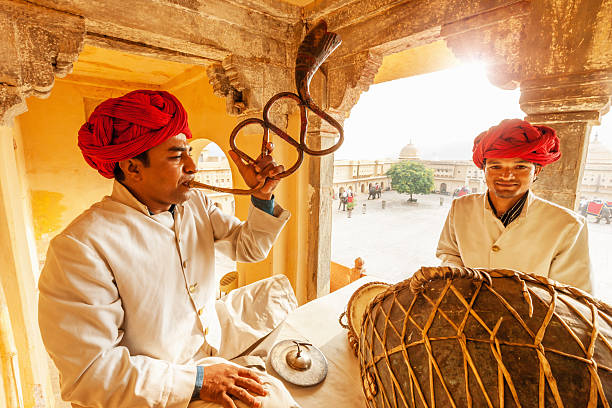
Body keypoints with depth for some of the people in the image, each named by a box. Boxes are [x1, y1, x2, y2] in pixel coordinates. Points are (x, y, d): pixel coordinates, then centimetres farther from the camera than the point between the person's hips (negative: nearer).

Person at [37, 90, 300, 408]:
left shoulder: (196, 204, -4)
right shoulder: (82, 247, -25)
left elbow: (248, 248, 1)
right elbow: (89, 372, -23)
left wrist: (262, 196, -14)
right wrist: (196, 381, -25)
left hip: (211, 333, 7)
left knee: (277, 289, 14)